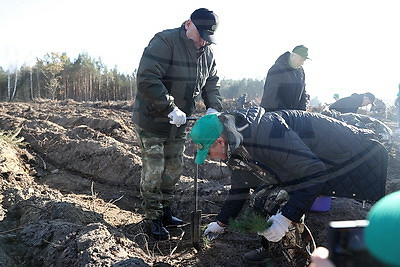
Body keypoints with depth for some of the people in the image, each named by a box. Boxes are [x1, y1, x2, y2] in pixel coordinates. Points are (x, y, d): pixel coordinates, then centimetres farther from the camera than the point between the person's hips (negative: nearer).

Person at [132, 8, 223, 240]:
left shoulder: (207, 53, 2)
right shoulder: (165, 42, -21)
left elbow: (212, 84, 10)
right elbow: (146, 79, -29)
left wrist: (214, 108, -9)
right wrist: (170, 109, -32)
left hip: (178, 124, 7)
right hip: (152, 121, -7)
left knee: (174, 170, 14)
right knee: (154, 172, -1)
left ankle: (166, 212, 31)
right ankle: (154, 219, 16)